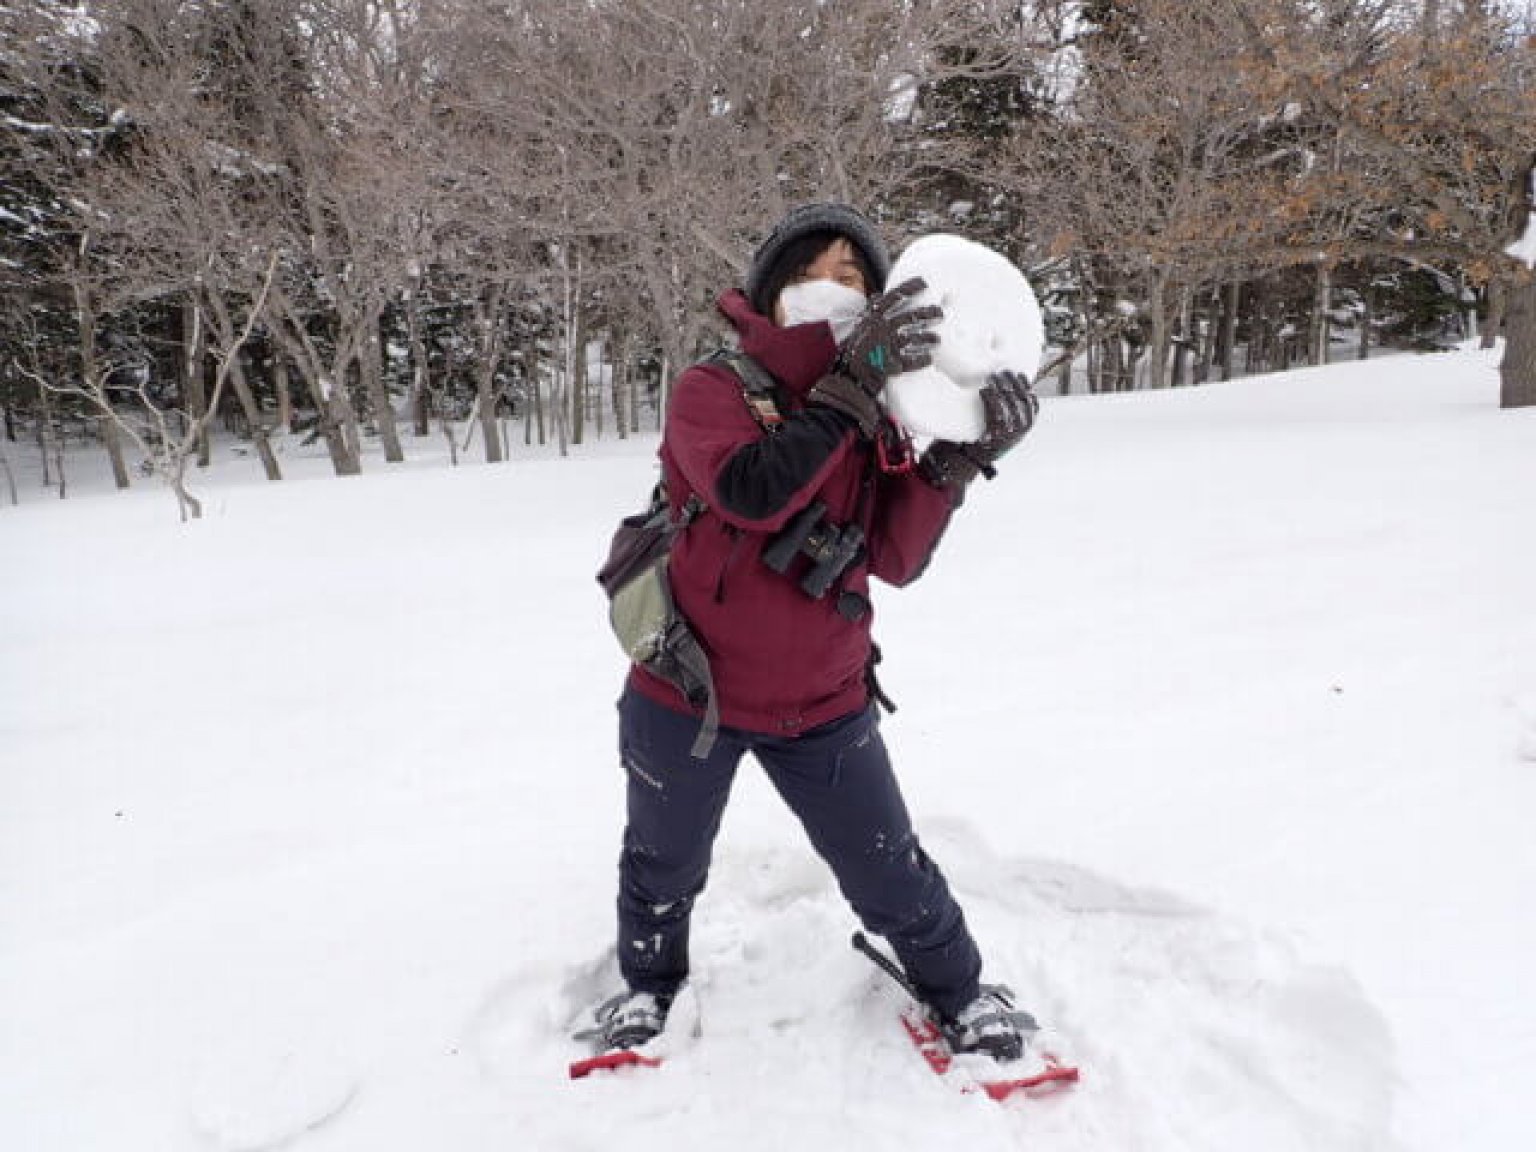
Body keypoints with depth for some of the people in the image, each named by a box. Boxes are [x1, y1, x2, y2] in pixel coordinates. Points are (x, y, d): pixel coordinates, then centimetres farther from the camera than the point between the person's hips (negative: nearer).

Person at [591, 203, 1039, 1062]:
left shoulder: (879, 420, -1)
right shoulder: (714, 389, -13)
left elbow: (896, 559, -13)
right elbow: (751, 491, -34)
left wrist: (961, 457, -24)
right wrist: (854, 385, -35)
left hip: (823, 706, 2)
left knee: (888, 872, 8)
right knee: (664, 868, 20)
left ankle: (959, 988, 38)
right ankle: (649, 982, 50)